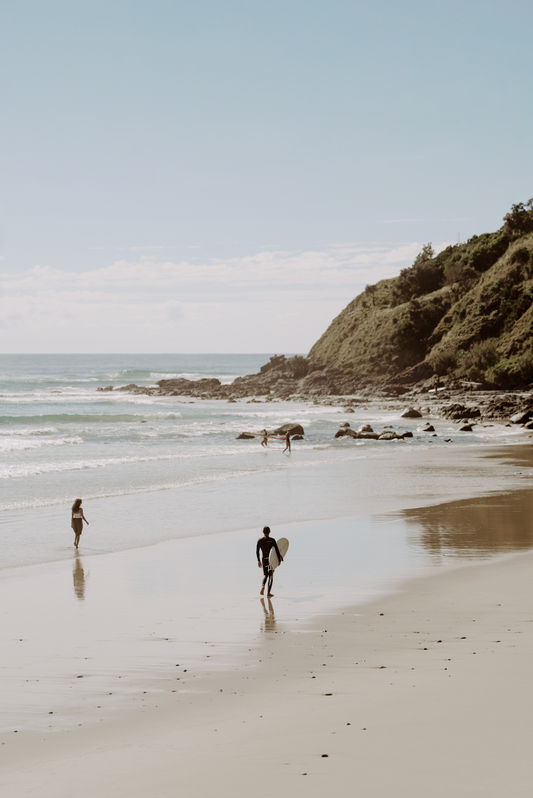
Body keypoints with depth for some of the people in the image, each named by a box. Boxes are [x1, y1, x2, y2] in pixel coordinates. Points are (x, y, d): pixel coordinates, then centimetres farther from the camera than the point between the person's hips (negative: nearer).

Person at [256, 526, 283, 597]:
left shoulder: (260, 540, -2)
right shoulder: (272, 540, -10)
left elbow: (257, 552, 3)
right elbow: (277, 550, -10)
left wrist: (259, 561, 13)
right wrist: (279, 560, 0)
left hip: (264, 560, 2)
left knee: (265, 575, 19)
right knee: (271, 575, 10)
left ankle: (262, 587, -8)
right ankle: (269, 592, 9)